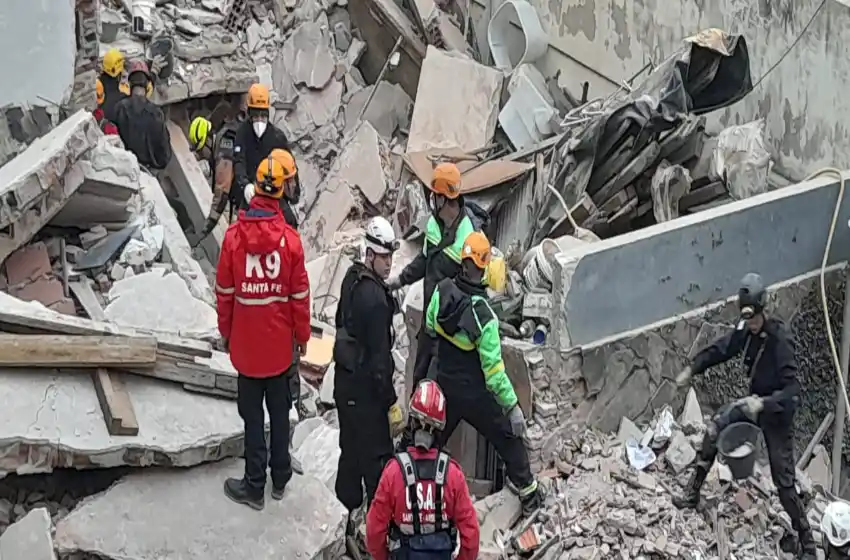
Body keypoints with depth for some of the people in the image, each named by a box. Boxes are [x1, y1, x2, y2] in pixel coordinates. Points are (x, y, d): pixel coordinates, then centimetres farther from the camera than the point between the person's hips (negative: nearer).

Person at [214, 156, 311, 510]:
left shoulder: (234, 236, -11)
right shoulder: (290, 239, -12)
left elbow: (224, 291, -3)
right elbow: (300, 293, -5)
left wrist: (225, 330, 12)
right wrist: (302, 335, 9)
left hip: (245, 343, 0)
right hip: (280, 344, 1)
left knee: (252, 415, 9)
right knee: (280, 412, 15)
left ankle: (254, 486, 16)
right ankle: (280, 480, 27)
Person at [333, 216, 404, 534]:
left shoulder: (351, 278, 2)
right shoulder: (375, 298, -26)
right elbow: (379, 357, -24)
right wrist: (391, 403, -18)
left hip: (344, 380, 9)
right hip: (366, 391, -9)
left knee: (351, 449, 21)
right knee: (377, 459, 1)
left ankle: (349, 508, 34)